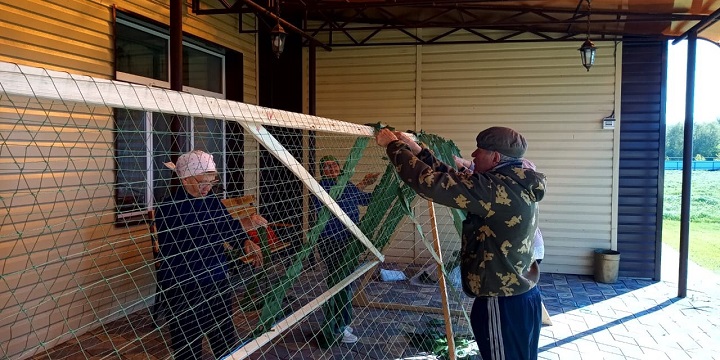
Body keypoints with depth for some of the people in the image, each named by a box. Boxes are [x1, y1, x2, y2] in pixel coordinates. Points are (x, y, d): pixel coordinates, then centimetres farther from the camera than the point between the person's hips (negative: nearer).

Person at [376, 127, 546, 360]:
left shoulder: (497, 189, -24)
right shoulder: (516, 185, 7)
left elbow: (432, 183, -26)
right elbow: (455, 180, 12)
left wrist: (394, 146, -14)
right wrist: (418, 151, 9)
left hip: (503, 303, -10)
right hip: (521, 297, 10)